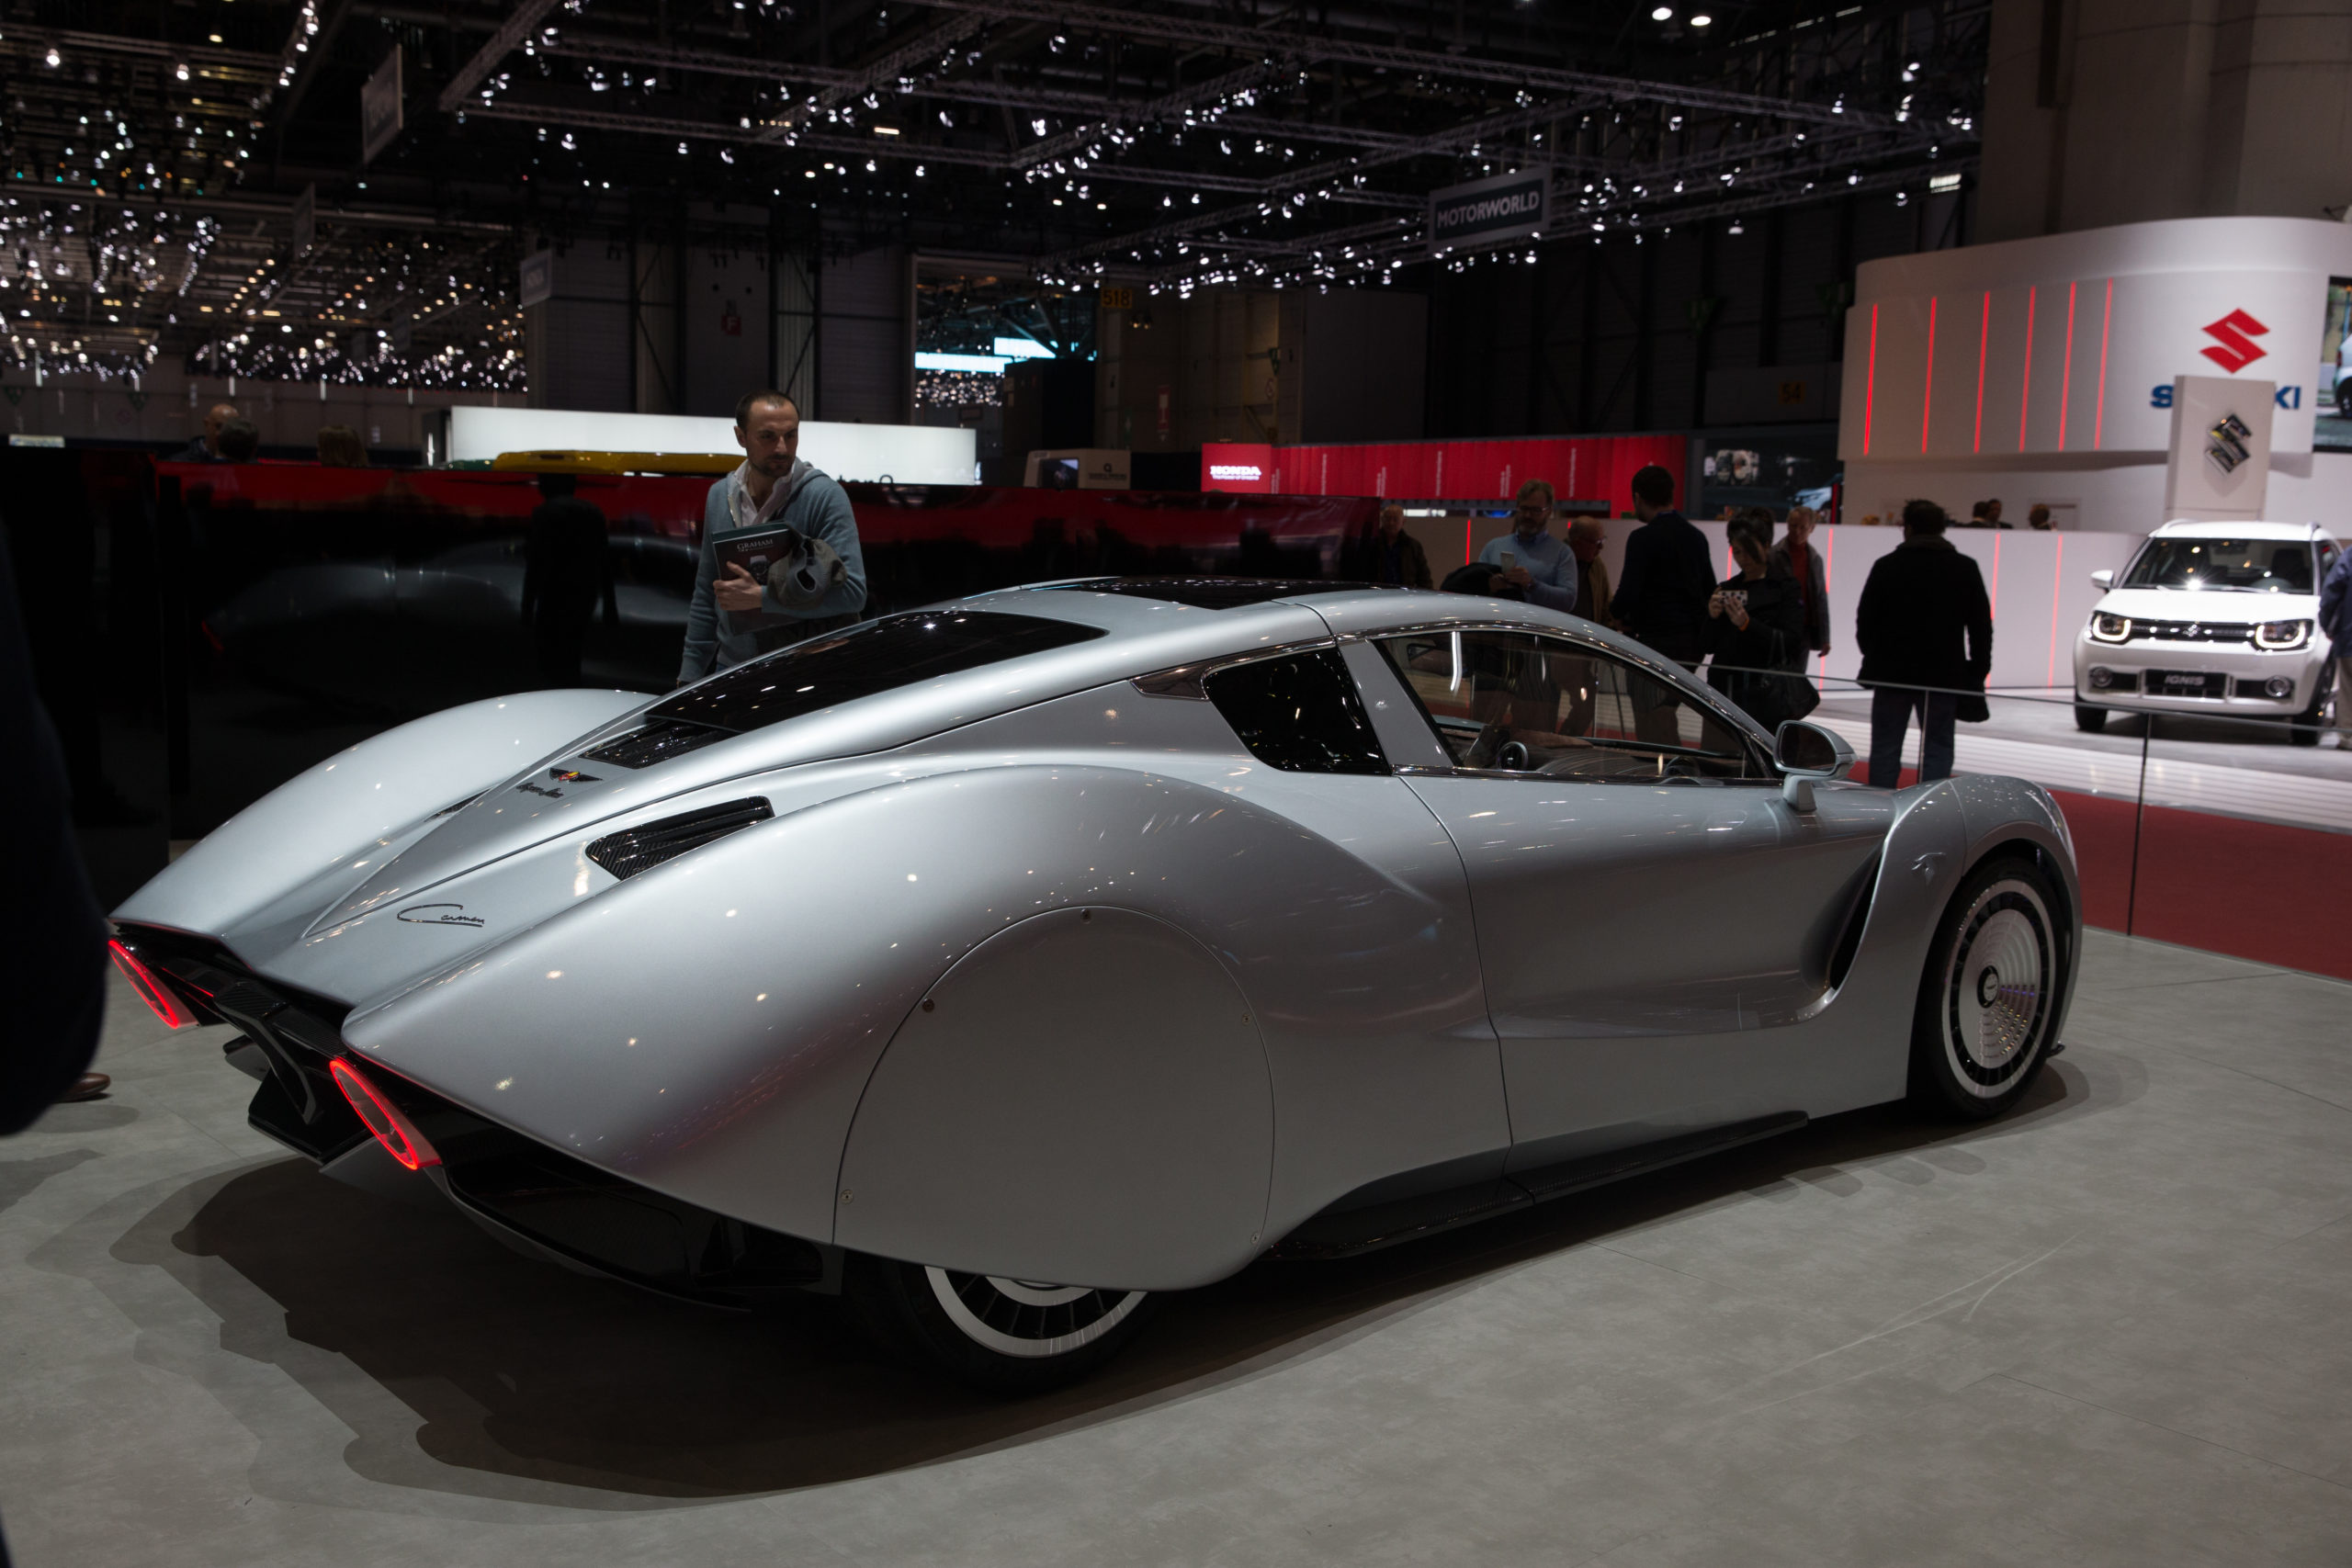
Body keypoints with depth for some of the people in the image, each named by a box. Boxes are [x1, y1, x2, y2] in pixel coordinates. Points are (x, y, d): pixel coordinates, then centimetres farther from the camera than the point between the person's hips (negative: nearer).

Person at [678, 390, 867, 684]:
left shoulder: (825, 495, -11)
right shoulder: (719, 496, 7)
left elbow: (854, 592, -20)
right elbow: (705, 594, 15)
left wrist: (761, 598, -21)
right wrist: (689, 674, 13)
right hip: (731, 669, 5)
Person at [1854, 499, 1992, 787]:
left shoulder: (1887, 566, -2)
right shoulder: (1965, 568, 2)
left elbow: (1865, 620, 1)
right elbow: (1981, 626, 4)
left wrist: (1873, 656, 16)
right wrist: (1978, 673, 10)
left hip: (1891, 671, 0)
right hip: (1945, 674, 0)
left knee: (1885, 747, 7)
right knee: (1937, 749, 4)